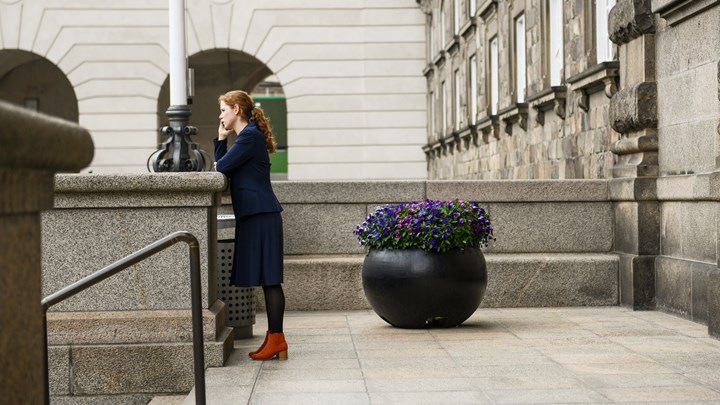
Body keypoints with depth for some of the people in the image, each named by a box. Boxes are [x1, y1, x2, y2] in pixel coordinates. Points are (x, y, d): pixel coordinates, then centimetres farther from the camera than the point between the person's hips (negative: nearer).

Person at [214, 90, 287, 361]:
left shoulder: (250, 136, -11)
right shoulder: (247, 135, 21)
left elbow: (220, 168, -13)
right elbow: (223, 166, 19)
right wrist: (221, 139, 14)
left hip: (260, 216, -10)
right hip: (254, 216, 10)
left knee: (269, 279, -8)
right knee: (266, 280, 10)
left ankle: (276, 339, -5)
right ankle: (274, 339, 13)